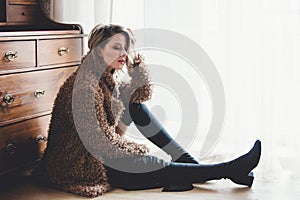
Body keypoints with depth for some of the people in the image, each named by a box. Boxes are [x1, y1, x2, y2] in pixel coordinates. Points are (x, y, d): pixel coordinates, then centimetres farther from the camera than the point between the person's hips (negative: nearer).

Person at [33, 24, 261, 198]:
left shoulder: (107, 78, 6)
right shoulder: (86, 84, -24)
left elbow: (142, 94, 12)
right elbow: (99, 141, -25)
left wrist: (135, 63, -4)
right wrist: (136, 150, -12)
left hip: (102, 152, 11)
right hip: (85, 163, -11)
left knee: (136, 106, 4)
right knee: (163, 169, -19)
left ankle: (188, 161, 2)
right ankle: (228, 170, -9)